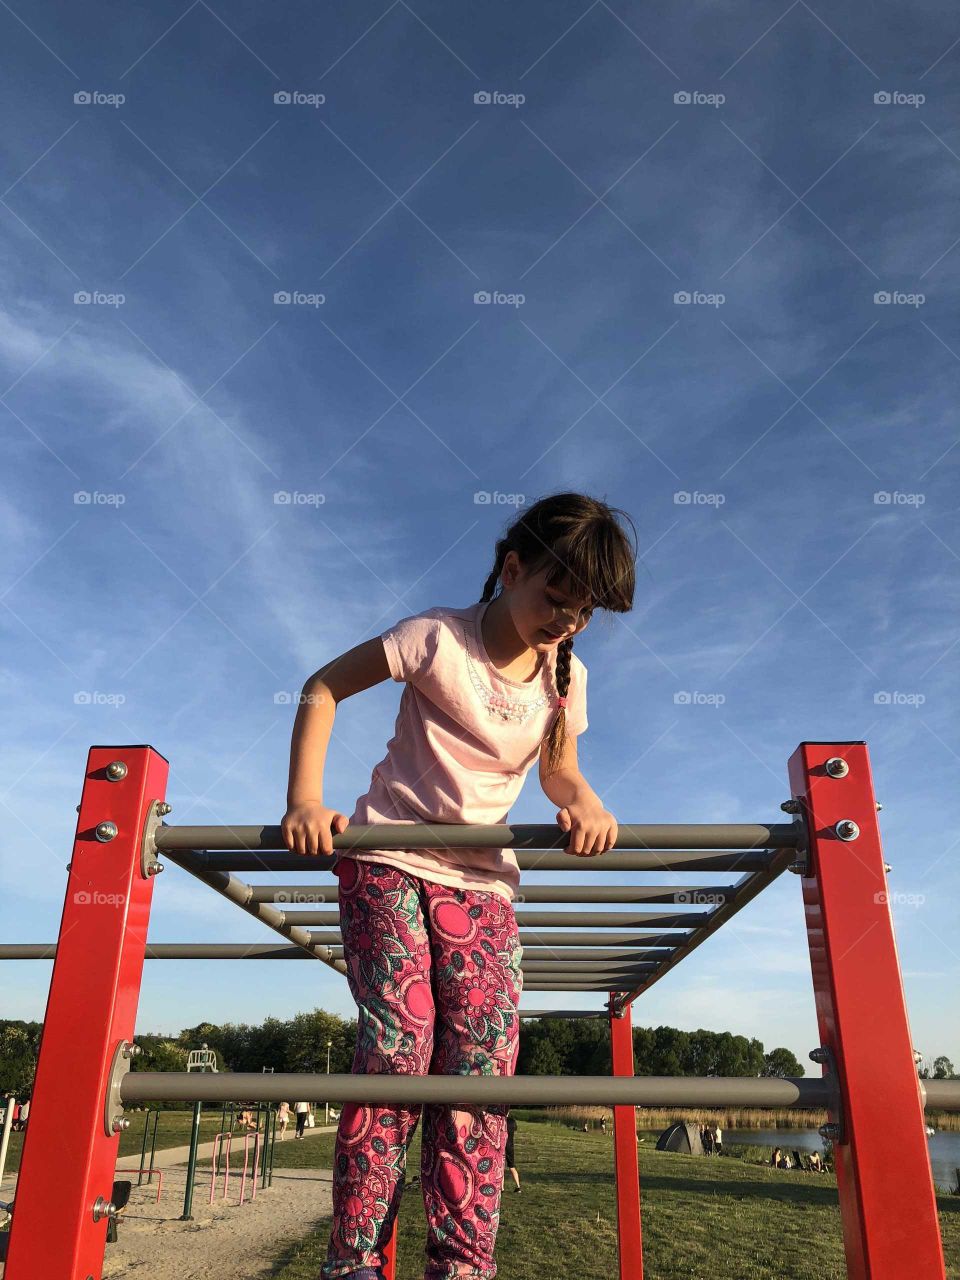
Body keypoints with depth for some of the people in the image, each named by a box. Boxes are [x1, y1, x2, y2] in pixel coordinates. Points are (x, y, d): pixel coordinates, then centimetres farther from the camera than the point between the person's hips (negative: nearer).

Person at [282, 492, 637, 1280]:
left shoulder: (566, 677, 2)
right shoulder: (440, 637, -13)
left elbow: (559, 770, 13)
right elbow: (323, 688, -6)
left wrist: (585, 803, -13)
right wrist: (305, 799, -16)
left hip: (483, 883, 4)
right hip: (389, 861, -4)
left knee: (484, 1065, -4)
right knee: (398, 1041, -14)